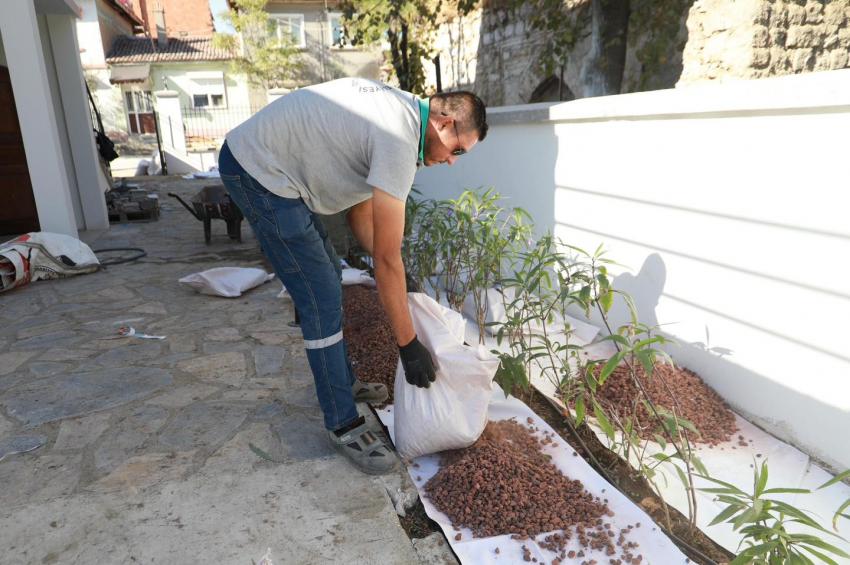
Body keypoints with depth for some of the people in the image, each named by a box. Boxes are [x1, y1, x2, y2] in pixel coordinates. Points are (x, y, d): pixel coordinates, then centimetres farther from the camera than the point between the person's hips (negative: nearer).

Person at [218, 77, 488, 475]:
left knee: (326, 278, 18)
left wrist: (398, 281, 9)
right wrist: (409, 344, -14)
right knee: (322, 298, -10)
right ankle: (343, 425, 5)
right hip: (259, 171, -11)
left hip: (253, 158, 11)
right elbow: (387, 258, -22)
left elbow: (359, 210, 12)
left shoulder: (398, 110, 8)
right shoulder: (400, 141, -24)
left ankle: (342, 382, 34)